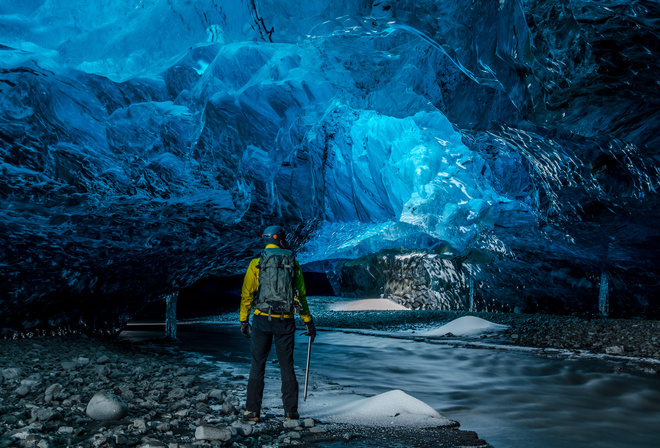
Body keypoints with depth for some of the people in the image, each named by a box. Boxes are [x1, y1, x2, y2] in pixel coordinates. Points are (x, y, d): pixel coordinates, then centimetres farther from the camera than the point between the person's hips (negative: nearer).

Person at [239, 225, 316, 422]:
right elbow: (301, 295, 6)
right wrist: (308, 321, 13)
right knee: (287, 366, 8)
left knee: (258, 364, 7)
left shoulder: (256, 263, 0)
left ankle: (253, 411, 8)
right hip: (286, 322, 1)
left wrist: (243, 320, 6)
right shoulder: (293, 264, 4)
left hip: (262, 319, -1)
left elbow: (247, 294, -1)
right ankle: (291, 412, 11)